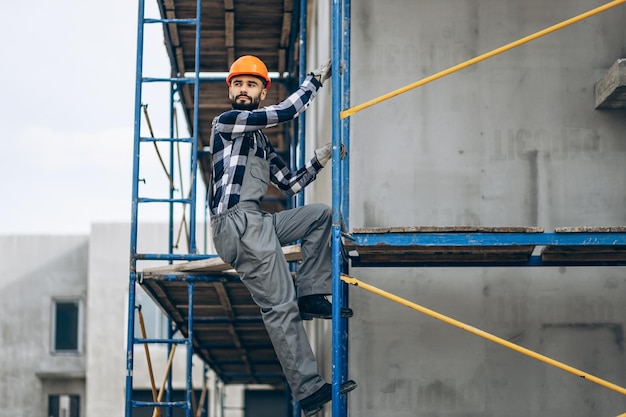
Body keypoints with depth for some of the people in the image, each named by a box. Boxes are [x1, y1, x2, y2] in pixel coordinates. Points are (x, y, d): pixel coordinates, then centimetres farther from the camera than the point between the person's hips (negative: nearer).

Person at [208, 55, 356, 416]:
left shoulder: (261, 142, 26)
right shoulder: (226, 122, 0)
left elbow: (291, 184, 25)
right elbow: (286, 111, -9)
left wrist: (320, 160, 11)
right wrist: (317, 78, 1)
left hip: (257, 224, 9)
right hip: (237, 223, -9)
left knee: (322, 214, 15)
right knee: (280, 305, -12)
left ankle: (309, 294, 1)